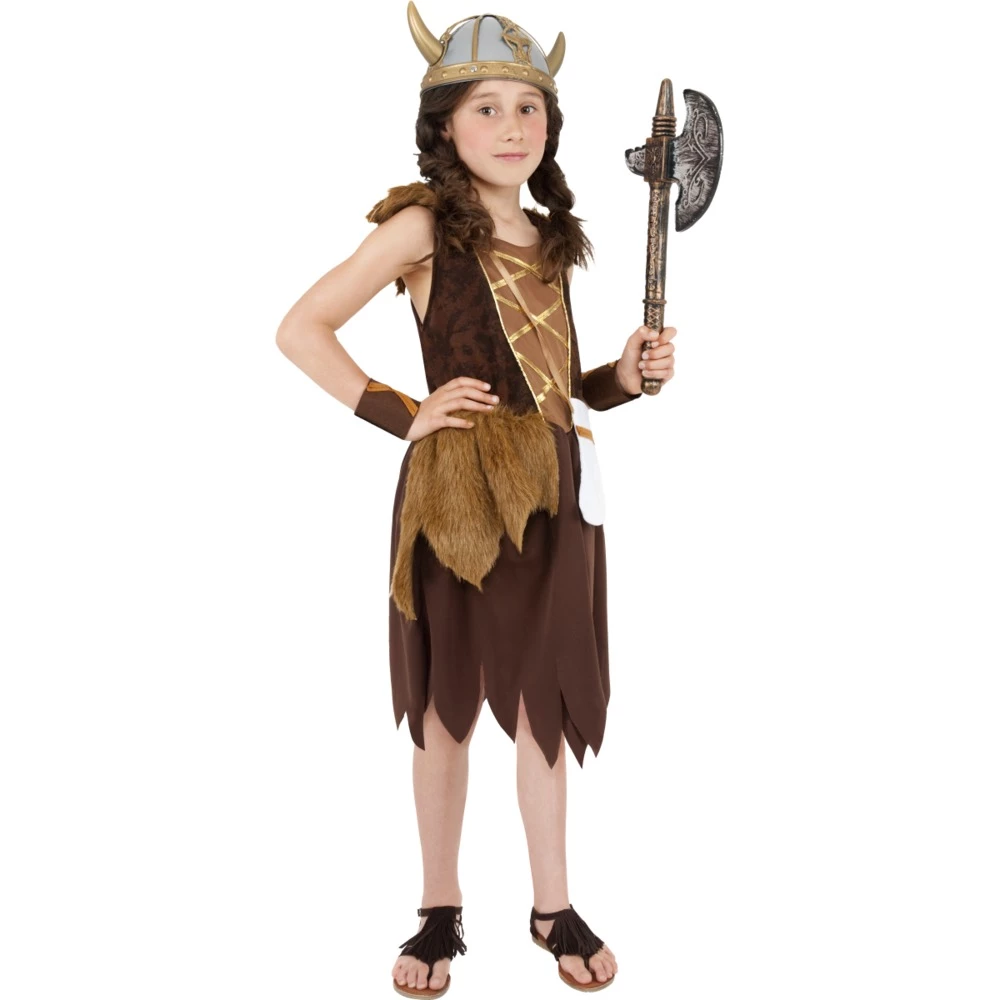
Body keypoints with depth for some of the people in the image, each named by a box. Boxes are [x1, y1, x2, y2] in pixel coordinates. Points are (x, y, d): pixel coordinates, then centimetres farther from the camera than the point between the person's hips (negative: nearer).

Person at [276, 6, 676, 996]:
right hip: (454, 488, -4)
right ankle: (440, 912, 23)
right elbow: (300, 330, -9)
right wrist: (402, 415, -12)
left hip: (554, 489, 5)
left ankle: (554, 906, 24)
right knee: (447, 703, 8)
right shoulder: (423, 224, -6)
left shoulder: (551, 239, 11)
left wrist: (626, 375, 1)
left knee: (543, 699, 11)